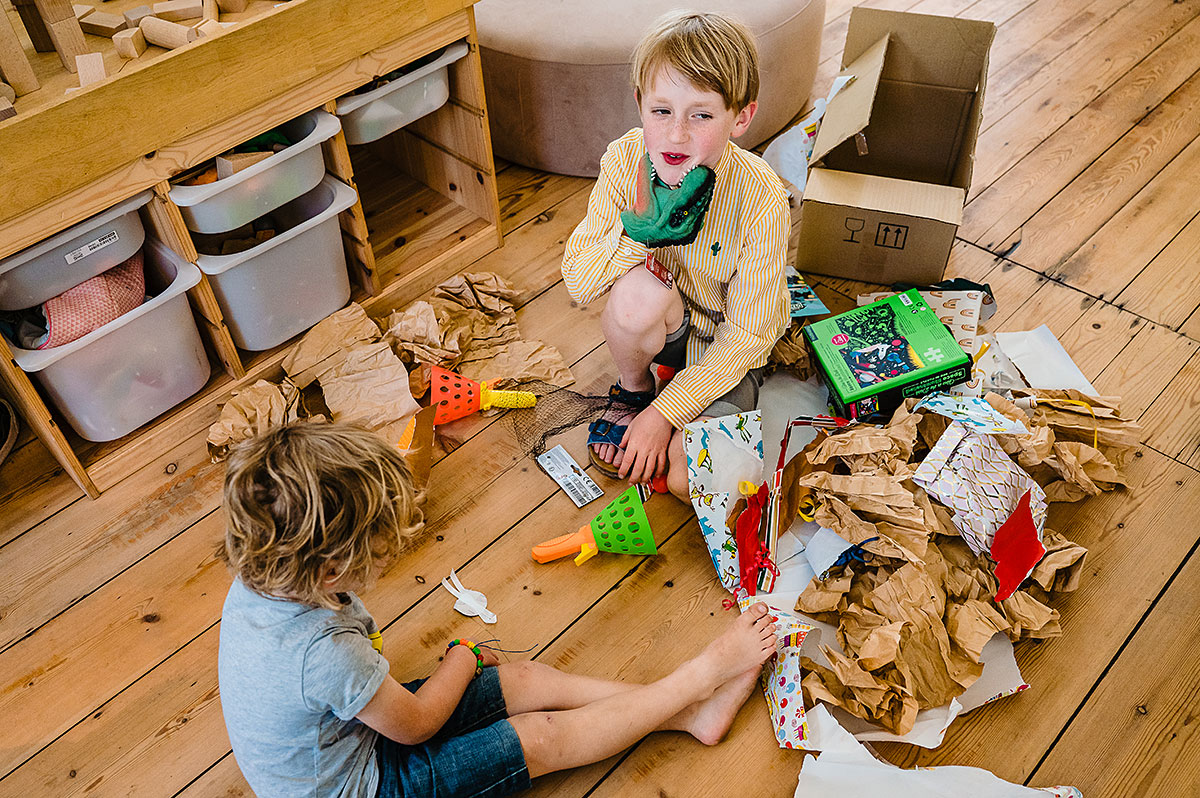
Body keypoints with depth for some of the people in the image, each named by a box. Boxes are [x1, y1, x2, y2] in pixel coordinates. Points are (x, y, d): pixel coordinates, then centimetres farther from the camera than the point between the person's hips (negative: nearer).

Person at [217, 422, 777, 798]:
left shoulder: (256, 583, -15)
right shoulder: (326, 654, -40)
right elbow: (416, 723, -20)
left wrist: (404, 638, 1)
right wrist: (464, 656, -4)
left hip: (349, 728, 8)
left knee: (526, 680, 2)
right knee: (543, 738, -7)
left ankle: (693, 713, 8)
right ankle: (703, 675, 6)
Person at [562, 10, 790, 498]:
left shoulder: (761, 197, -27)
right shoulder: (624, 160, -19)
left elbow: (747, 334, -20)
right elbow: (577, 283, -17)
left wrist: (665, 413, -21)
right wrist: (638, 229, -36)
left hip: (723, 346, -2)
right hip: (658, 328, 3)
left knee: (689, 480, -22)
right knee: (639, 291, -34)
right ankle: (632, 389, -1)